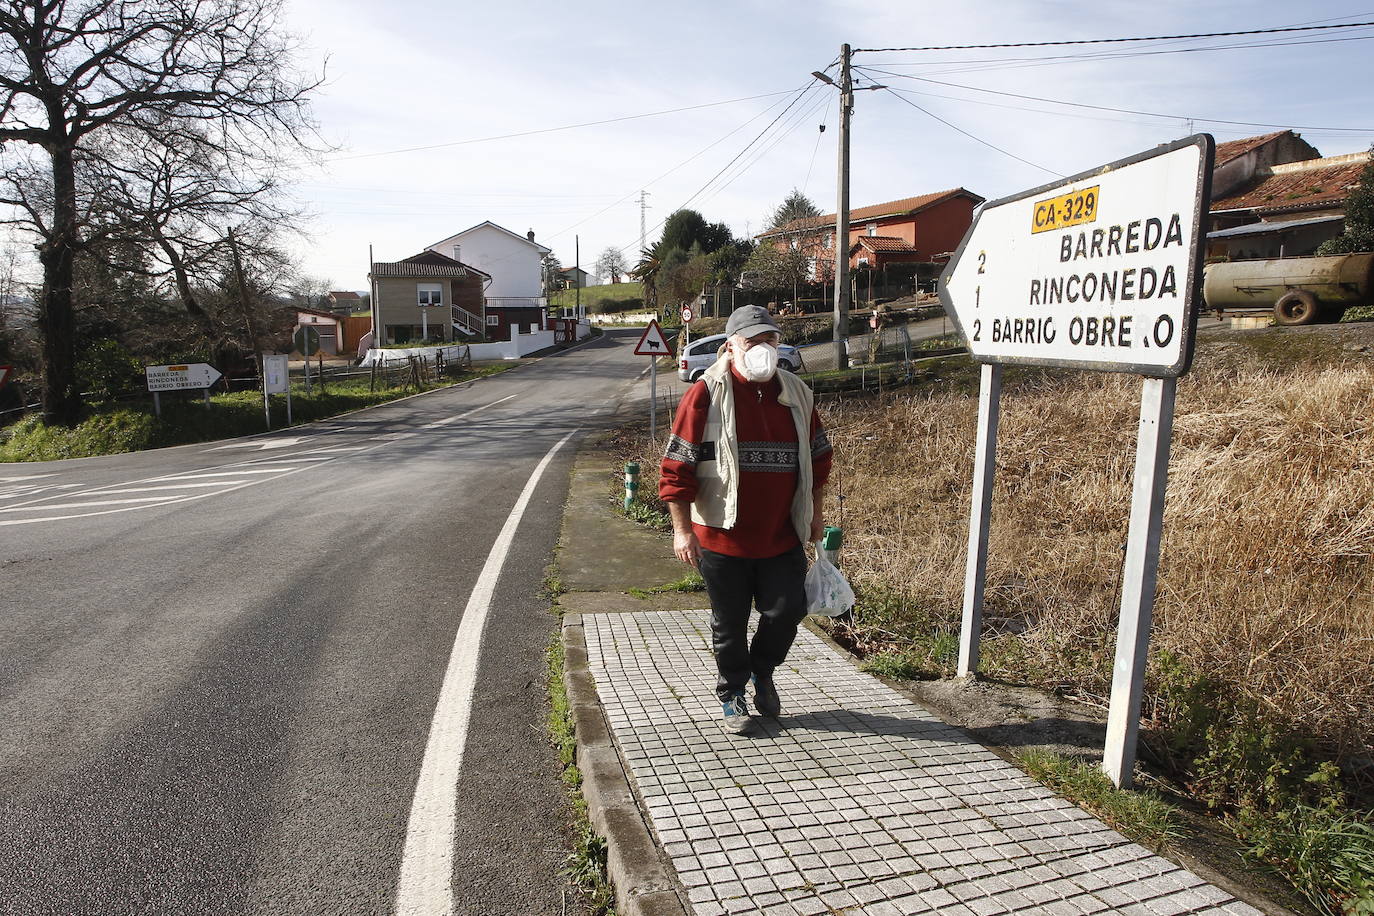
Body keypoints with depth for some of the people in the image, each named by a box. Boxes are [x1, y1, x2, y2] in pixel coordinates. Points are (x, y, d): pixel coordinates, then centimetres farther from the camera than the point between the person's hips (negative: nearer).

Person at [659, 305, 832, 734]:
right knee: (730, 622, 10)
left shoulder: (796, 393, 4)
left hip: (782, 534, 4)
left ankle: (762, 671, 35)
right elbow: (676, 466, -10)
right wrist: (682, 529, -13)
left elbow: (817, 455, 16)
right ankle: (732, 695, 33)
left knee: (787, 610, 4)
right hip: (723, 535, -3)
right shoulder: (707, 394, -10)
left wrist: (814, 512, 16)